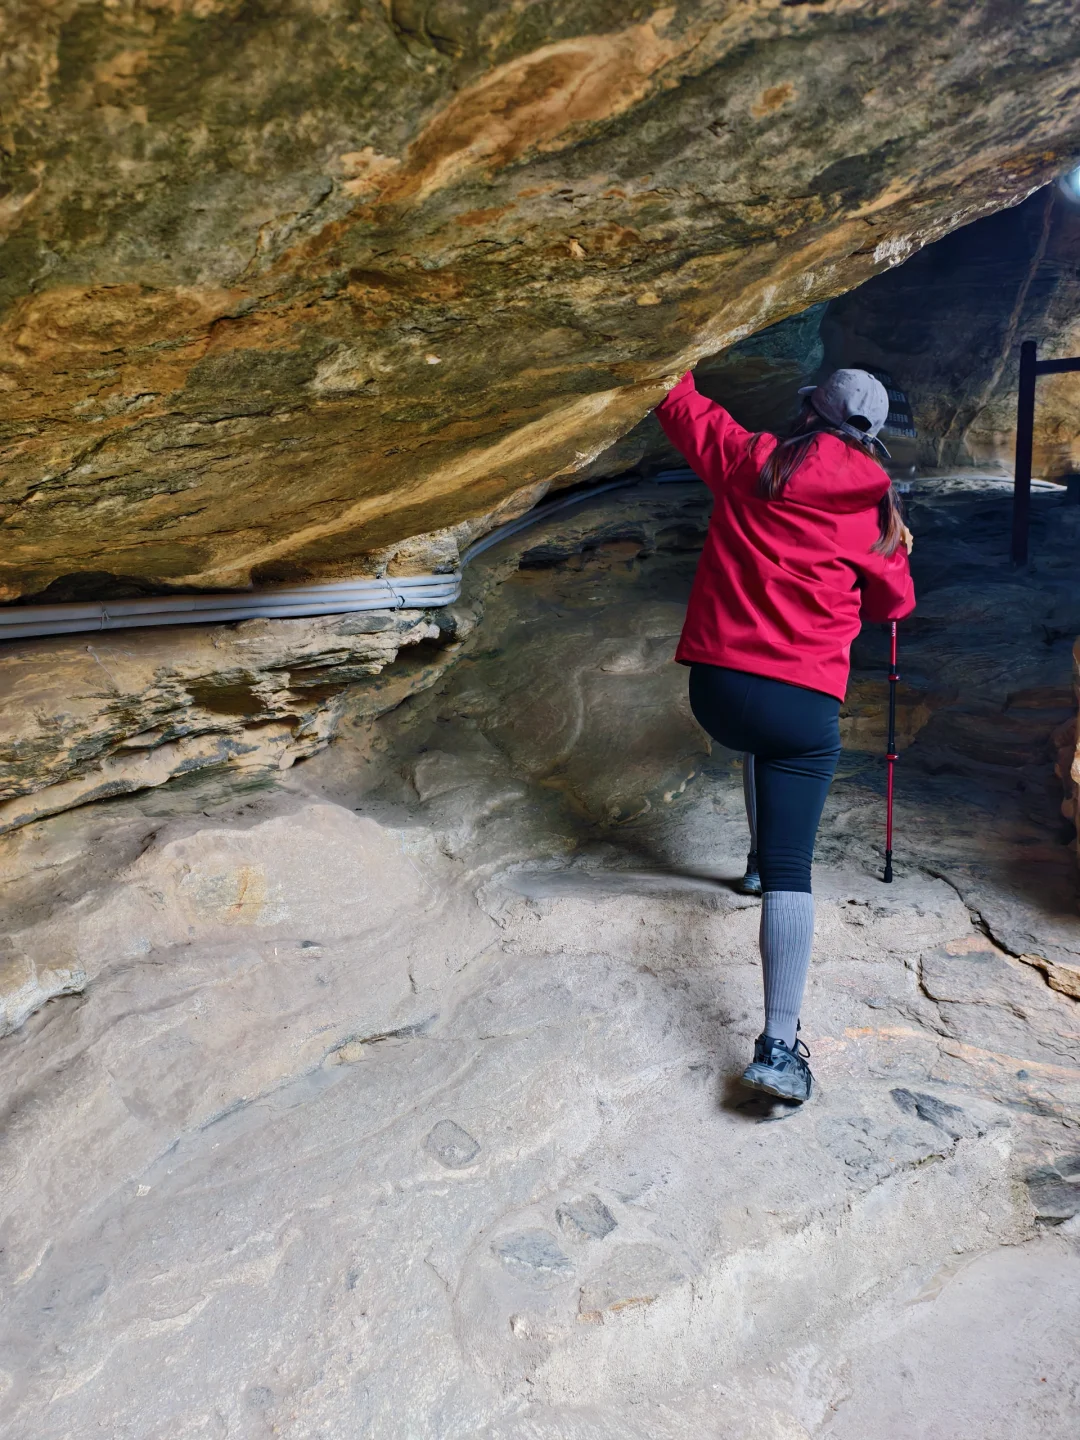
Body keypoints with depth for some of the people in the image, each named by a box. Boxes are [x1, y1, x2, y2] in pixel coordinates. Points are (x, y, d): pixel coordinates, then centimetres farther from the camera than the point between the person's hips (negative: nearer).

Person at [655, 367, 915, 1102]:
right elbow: (893, 603, 17)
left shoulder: (750, 462, 3)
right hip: (807, 703, -2)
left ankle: (761, 858, 49)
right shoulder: (877, 505, 4)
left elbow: (681, 409, 18)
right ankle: (780, 1044, -12)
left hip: (717, 684, 2)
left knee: (759, 736, 39)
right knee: (792, 868, -4)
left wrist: (678, 379, 39)